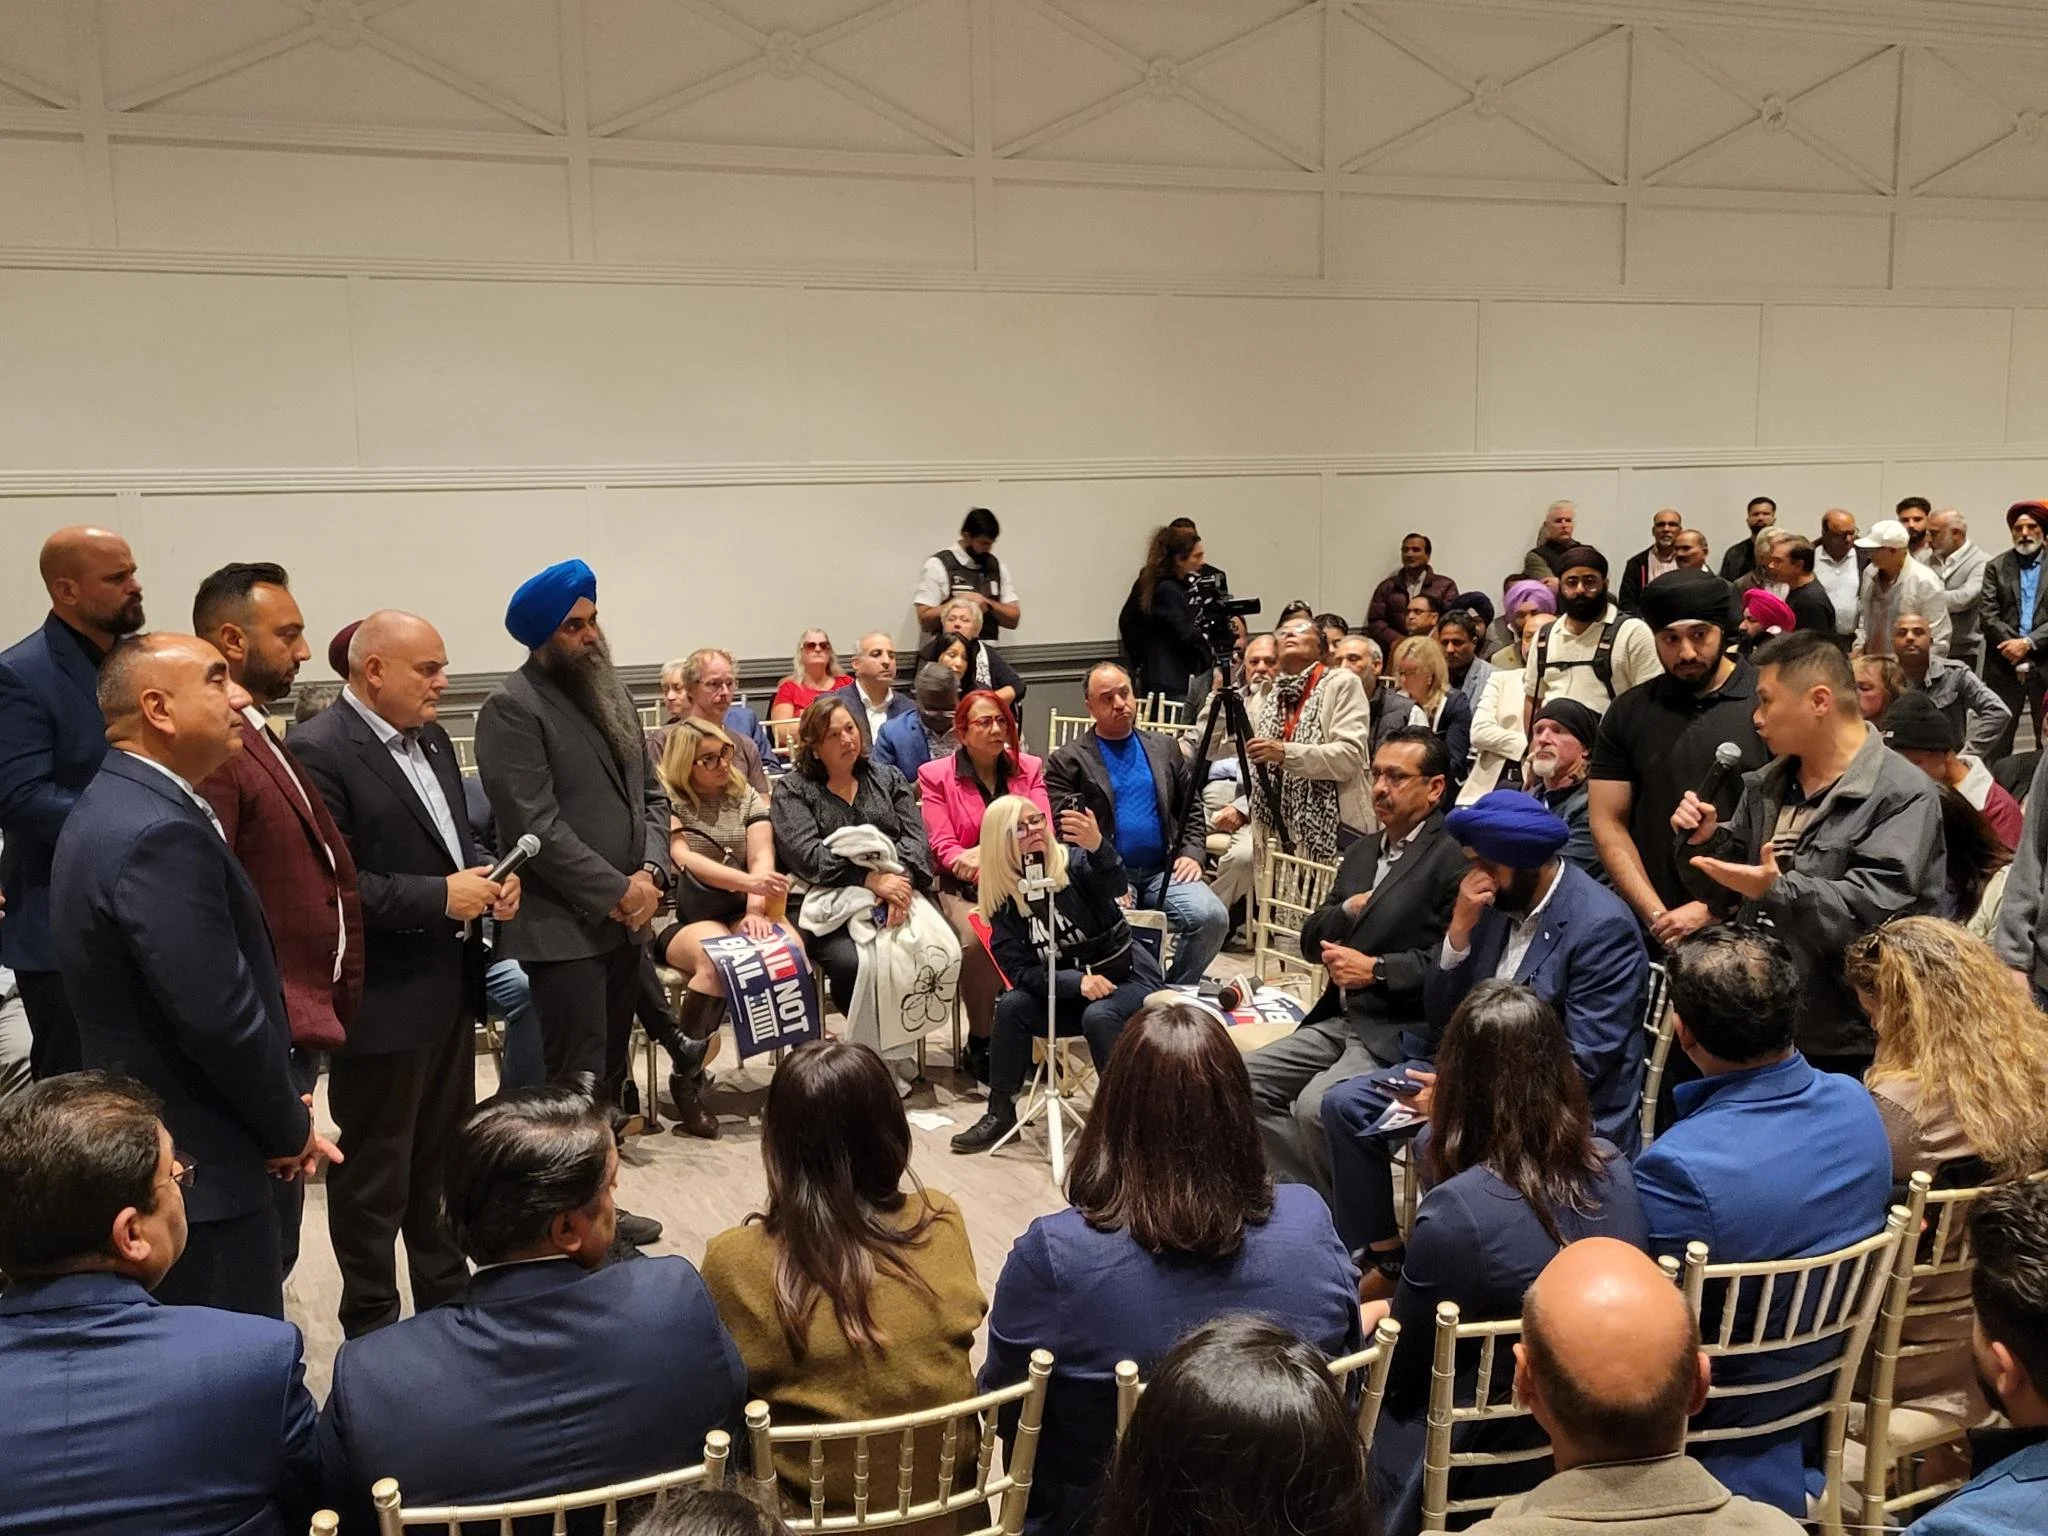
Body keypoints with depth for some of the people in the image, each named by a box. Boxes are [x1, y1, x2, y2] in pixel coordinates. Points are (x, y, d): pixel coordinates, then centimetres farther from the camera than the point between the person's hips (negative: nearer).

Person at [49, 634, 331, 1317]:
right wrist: (290, 1129, -8)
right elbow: (221, 1017, -25)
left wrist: (278, 1110, 8)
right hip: (200, 1172, -11)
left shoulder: (115, 807, 10)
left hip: (146, 1153, 11)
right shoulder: (161, 835, -24)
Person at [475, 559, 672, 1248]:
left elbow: (649, 792, 14)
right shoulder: (512, 708, -11)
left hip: (623, 922, 8)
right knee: (575, 1084, -3)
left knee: (608, 1077, 15)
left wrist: (651, 872, -4)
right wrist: (616, 890, -15)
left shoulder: (612, 693, 14)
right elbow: (535, 825, -18)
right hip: (562, 928, -8)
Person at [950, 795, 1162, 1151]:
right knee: (1012, 1006, -19)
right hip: (1067, 993, 4)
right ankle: (1000, 1114, -6)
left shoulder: (1074, 862, -13)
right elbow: (1020, 971, -10)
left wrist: (1098, 847, -56)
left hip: (1128, 975, -4)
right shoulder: (1003, 900, -4)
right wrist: (1078, 982, -26)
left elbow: (1116, 888, -34)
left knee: (1098, 1017, -33)